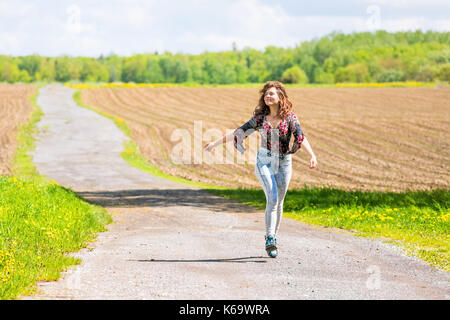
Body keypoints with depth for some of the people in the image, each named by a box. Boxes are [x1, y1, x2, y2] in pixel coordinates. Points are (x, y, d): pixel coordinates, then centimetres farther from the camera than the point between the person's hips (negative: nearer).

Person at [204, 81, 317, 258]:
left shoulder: (290, 117, -4)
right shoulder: (260, 117, 2)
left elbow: (301, 137, -17)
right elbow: (239, 132, 3)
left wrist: (312, 156, -33)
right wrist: (215, 143, 0)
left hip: (283, 163, 1)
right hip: (264, 162, -1)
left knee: (278, 203, 7)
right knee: (272, 198, -19)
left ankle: (273, 239, 23)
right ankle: (270, 239, -20)